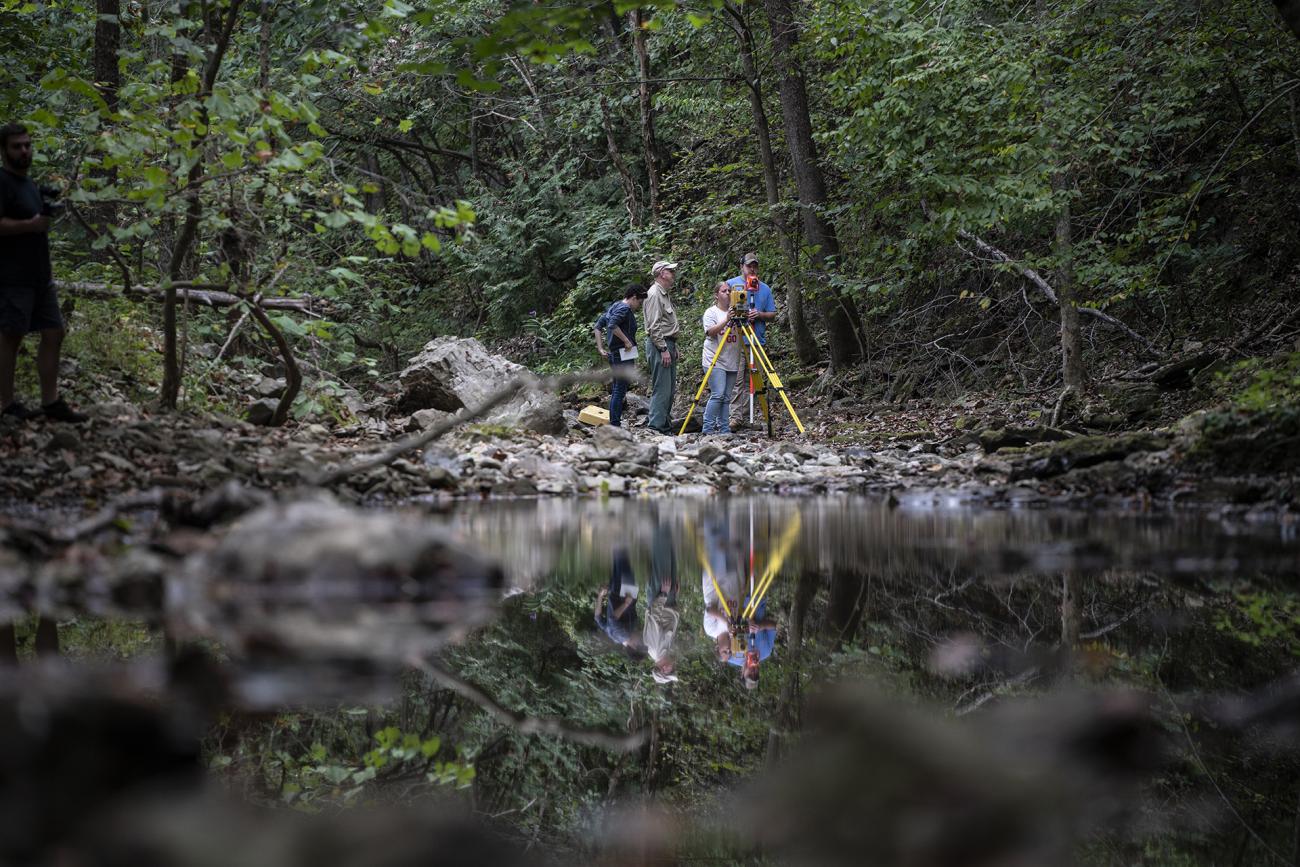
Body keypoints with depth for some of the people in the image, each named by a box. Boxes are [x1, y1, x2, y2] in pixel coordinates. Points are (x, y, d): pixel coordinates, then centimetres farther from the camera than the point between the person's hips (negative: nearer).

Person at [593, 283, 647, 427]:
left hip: (614, 354, 10)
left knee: (616, 390, 14)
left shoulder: (614, 306, 17)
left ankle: (613, 424, 18)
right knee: (620, 390, -8)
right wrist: (626, 341, -21)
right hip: (624, 356, -10)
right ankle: (615, 425, -9)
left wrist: (600, 348, 15)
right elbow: (612, 325, -28)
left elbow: (598, 327, 18)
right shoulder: (624, 308, -12)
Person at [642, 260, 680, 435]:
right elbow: (654, 325, -18)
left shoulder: (666, 294, 18)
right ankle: (655, 426, -12)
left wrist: (673, 347, 20)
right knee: (661, 389, -12)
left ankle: (665, 426, 14)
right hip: (659, 344, -10)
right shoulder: (654, 294, -13)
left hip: (668, 344, 10)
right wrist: (664, 349, -20)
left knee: (670, 389, 11)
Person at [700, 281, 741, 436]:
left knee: (726, 398, 4)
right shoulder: (711, 312, 0)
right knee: (717, 394, -15)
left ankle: (724, 428, 6)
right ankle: (708, 427, -11)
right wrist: (726, 320, -24)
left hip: (732, 362, 5)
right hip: (715, 361, -5)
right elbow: (710, 332, -13)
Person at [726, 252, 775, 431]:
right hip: (736, 340, -4)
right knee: (736, 380, -12)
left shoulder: (765, 288, 14)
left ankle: (746, 417, 7)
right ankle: (735, 416, -15)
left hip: (757, 340, 4)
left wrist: (759, 314, -7)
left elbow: (772, 314, 13)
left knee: (751, 381, 4)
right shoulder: (731, 284, 5)